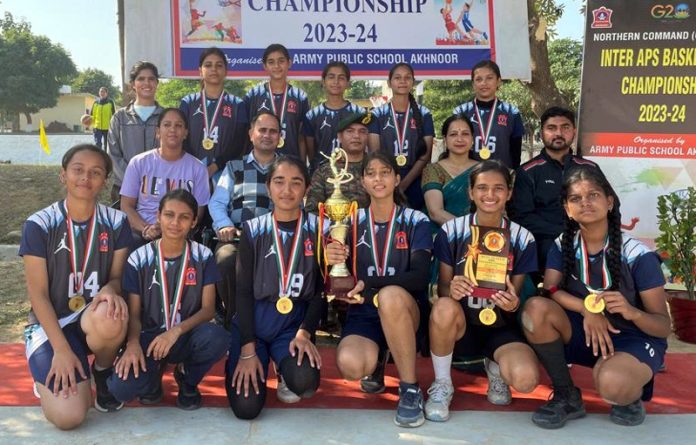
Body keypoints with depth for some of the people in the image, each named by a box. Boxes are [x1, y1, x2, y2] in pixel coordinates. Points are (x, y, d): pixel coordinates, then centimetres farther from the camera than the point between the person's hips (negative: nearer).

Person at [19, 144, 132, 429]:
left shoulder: (116, 222, -4)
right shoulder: (39, 225, -10)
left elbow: (117, 276, 0)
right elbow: (38, 293, -10)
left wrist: (109, 289, -27)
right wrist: (61, 349, -18)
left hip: (95, 319, 2)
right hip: (51, 322, -1)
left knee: (110, 318, -39)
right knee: (69, 416, -22)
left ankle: (103, 372, -3)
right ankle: (48, 374, 15)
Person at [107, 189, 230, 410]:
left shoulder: (203, 257, -3)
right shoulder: (139, 259, -4)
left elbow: (208, 309, -7)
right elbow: (134, 313, -2)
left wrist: (176, 331, -24)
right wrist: (133, 343, -24)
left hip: (186, 336, 1)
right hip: (149, 337, 0)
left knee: (217, 337, -35)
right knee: (121, 388, -30)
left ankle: (187, 378, 2)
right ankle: (153, 373, 11)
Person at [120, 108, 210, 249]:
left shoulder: (197, 168, 6)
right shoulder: (139, 163, 7)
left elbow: (197, 211, 5)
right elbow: (126, 206, 6)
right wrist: (146, 228, -13)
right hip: (141, 231, 1)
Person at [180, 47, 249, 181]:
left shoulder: (237, 105, 8)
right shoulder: (188, 103, 12)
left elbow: (239, 144, 0)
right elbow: (181, 140, 4)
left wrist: (214, 167, -12)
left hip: (224, 172, -1)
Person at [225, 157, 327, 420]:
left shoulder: (318, 229, 0)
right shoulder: (253, 230, 0)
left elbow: (321, 288, 0)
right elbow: (243, 290, -3)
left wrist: (305, 332, -14)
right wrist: (248, 350, -10)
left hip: (294, 321, 0)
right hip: (252, 321, 1)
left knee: (305, 382, -30)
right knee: (246, 407, -13)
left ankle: (285, 371, 9)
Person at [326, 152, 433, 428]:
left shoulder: (416, 221, -1)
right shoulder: (352, 222, 6)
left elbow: (419, 277, -14)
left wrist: (370, 284, -27)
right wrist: (333, 262, -19)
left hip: (403, 312, -1)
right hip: (364, 313, 2)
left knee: (390, 295, -38)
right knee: (350, 365, -31)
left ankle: (410, 388, -19)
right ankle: (376, 361, 9)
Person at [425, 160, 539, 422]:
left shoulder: (522, 238, -3)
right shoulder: (452, 231, -7)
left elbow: (516, 295, 1)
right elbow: (442, 286, -3)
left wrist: (513, 304, -24)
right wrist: (451, 290, -29)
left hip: (501, 327, 1)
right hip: (461, 323, -1)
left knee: (526, 379, -29)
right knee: (444, 307, -38)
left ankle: (495, 367, 12)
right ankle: (442, 384, -10)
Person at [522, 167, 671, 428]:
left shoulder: (638, 256, -16)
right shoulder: (563, 246, -4)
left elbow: (664, 327, -14)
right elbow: (550, 290, -15)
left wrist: (631, 312, -35)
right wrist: (587, 309, -32)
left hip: (636, 339, -4)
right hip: (585, 333, 4)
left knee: (611, 383, -38)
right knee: (536, 309, -25)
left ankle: (632, 394, 4)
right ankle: (567, 397, -7)